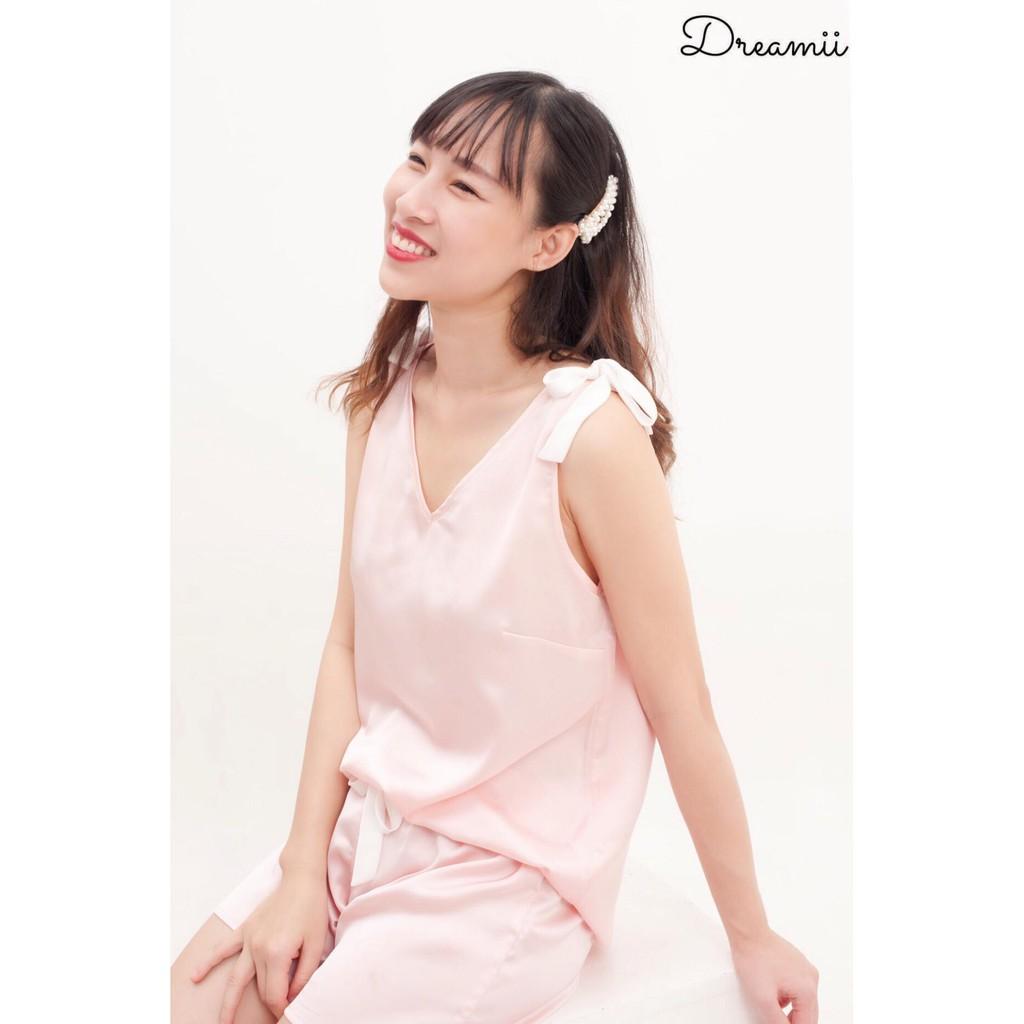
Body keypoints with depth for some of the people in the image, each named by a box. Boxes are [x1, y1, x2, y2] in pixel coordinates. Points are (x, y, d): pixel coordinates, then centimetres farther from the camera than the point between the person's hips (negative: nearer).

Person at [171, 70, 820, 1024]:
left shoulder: (590, 433, -24)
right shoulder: (386, 391, -4)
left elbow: (681, 711, -15)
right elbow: (347, 647, 1)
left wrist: (752, 938, -3)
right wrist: (303, 872, -3)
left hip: (511, 877, -5)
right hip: (363, 824, 5)